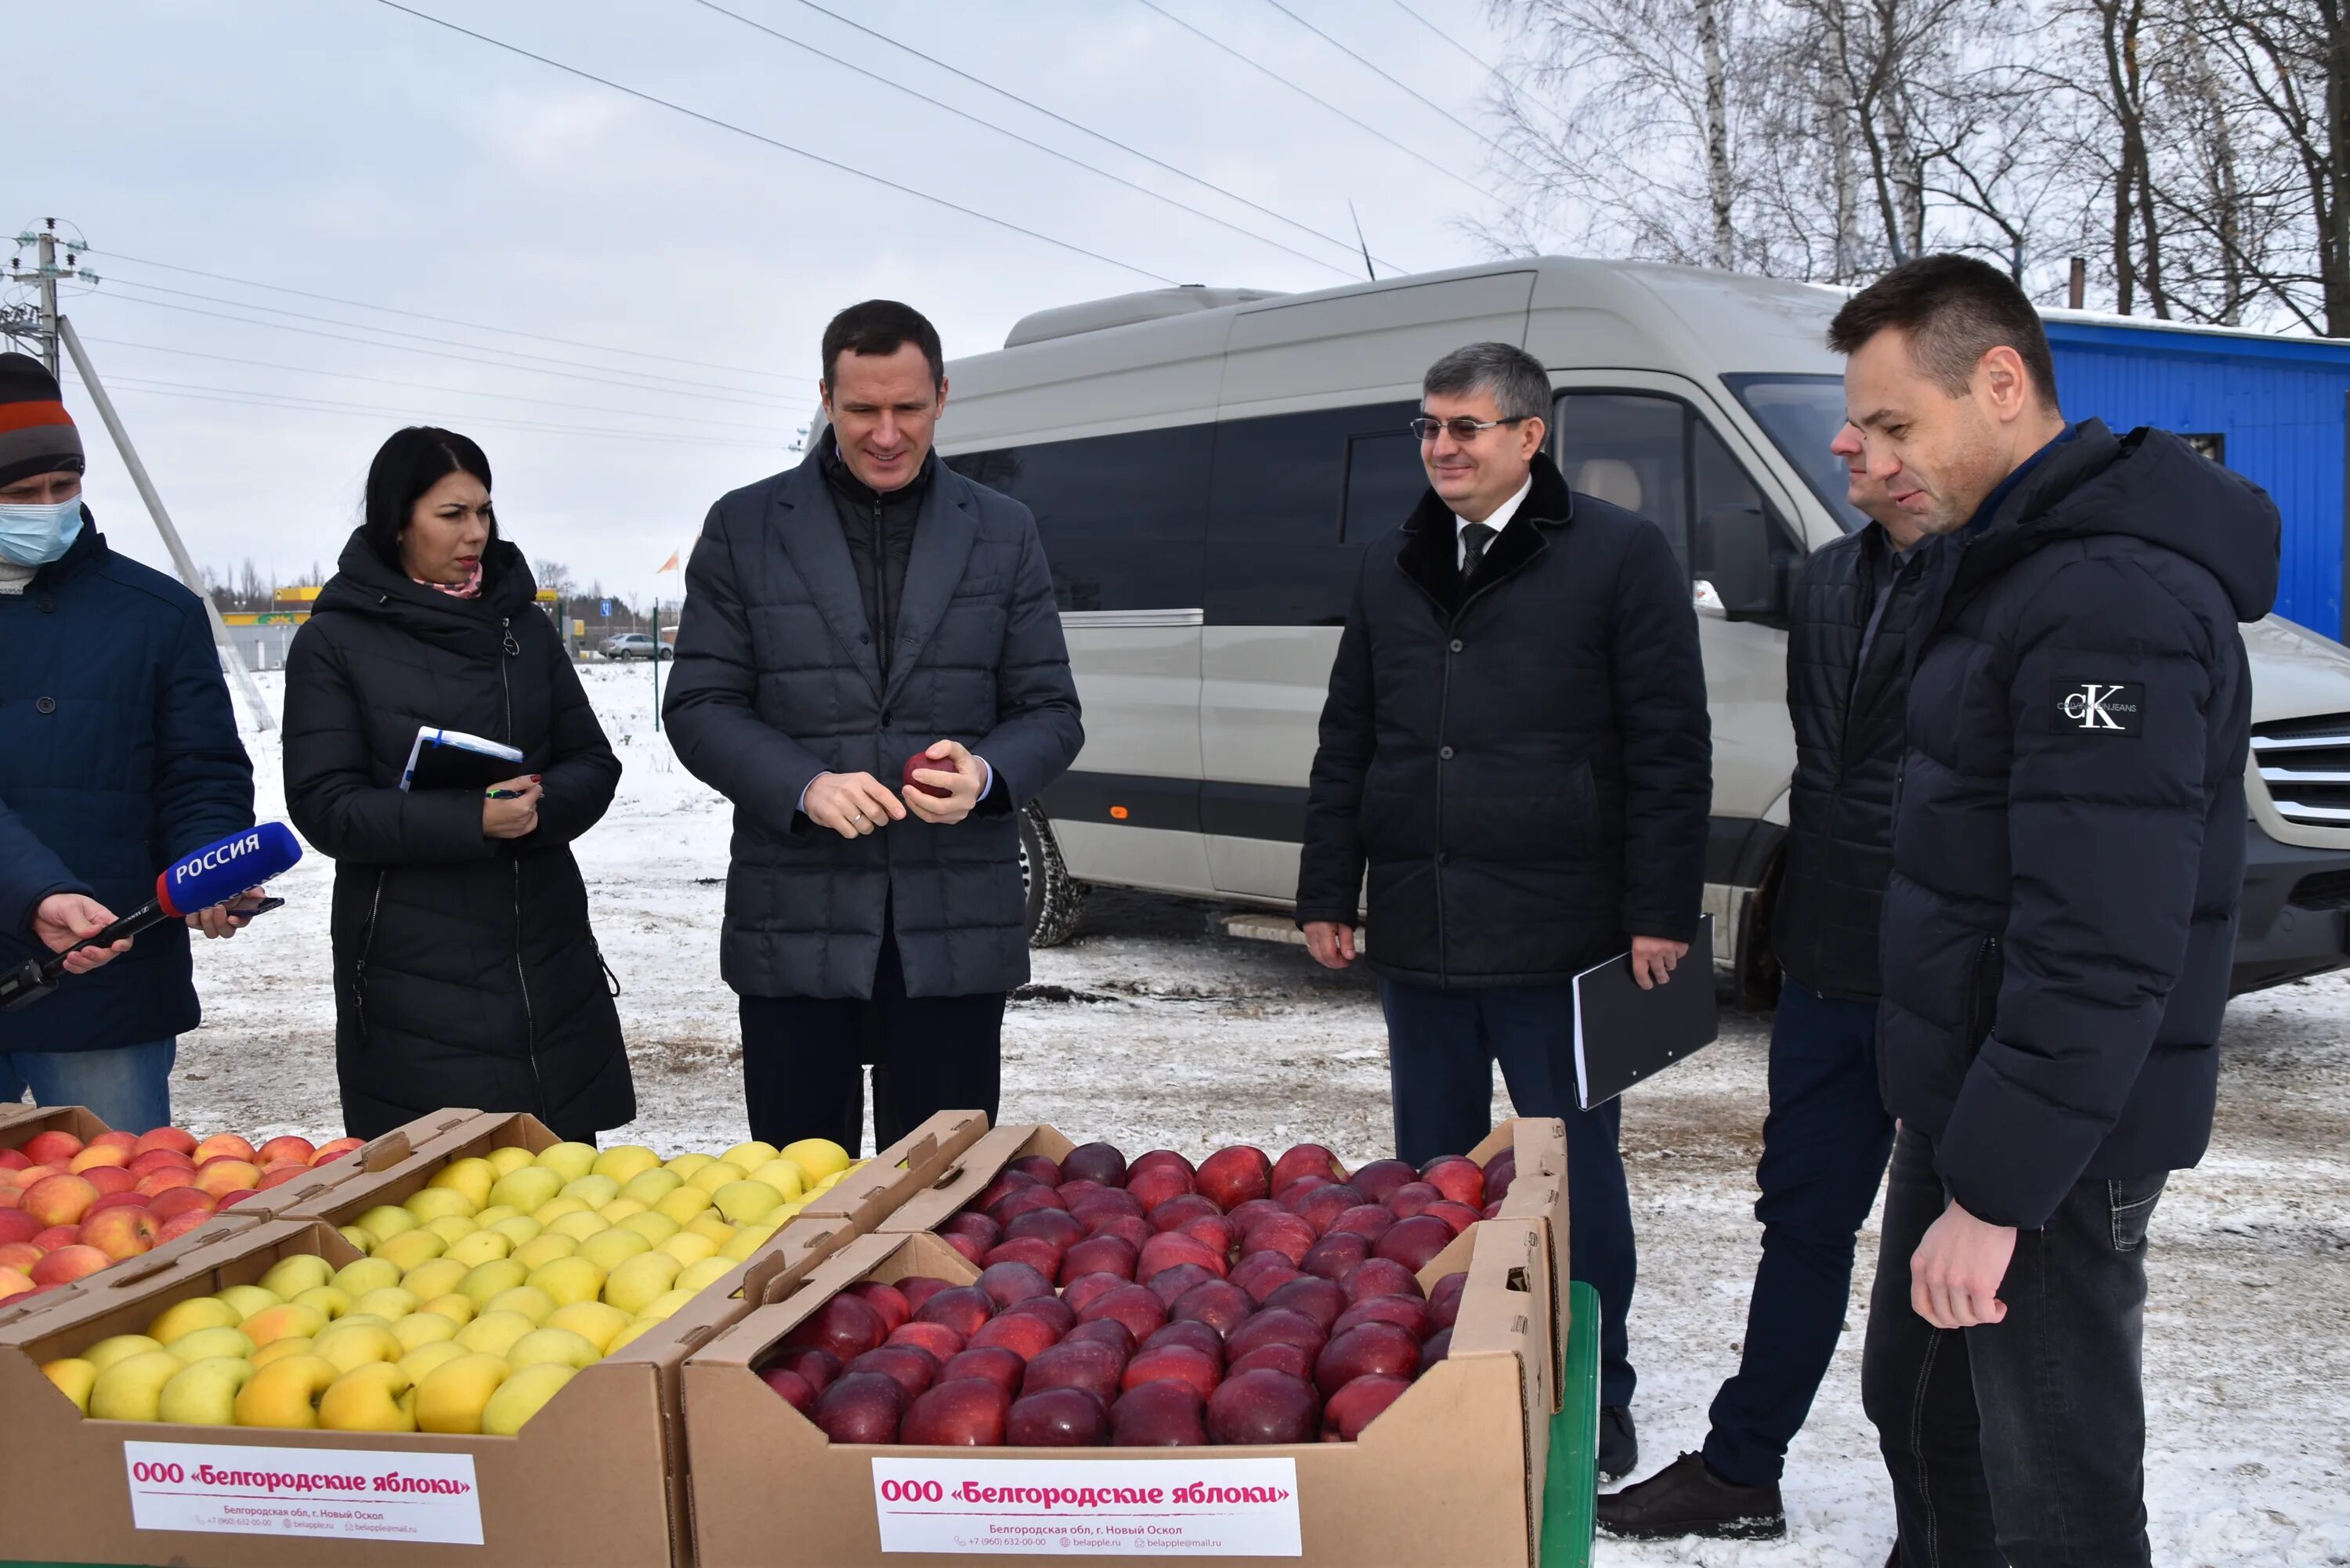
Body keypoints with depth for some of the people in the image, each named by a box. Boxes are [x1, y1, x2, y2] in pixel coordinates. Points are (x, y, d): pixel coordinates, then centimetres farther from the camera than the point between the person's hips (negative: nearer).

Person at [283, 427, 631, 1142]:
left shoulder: (523, 625, 12)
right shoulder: (335, 641, 0)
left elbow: (594, 762, 11)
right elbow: (324, 806, -7)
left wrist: (540, 803, -12)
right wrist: (469, 821, -21)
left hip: (548, 955, 4)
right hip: (412, 970, -3)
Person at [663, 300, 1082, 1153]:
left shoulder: (1003, 532, 9)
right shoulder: (744, 527, 5)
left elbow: (1051, 712, 8)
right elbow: (698, 706, 2)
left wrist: (986, 774, -14)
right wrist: (805, 786, -15)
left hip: (956, 929, 1)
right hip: (795, 925, 0)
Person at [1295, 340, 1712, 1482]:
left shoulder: (1618, 556, -4)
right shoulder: (1391, 570, 12)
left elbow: (1671, 747, -7)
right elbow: (1345, 744, 16)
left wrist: (1660, 914, -11)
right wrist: (1328, 893, 11)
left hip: (1555, 939, -5)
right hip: (1418, 937, 5)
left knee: (1574, 1171, 6)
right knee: (1432, 1169, 14)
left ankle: (1594, 1401, 21)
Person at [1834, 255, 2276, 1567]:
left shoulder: (2109, 600, -23)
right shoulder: (2011, 564, 11)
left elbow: (2103, 947, -28)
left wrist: (1996, 1188, -24)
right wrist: (1956, 1145, 17)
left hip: (2055, 1131, -10)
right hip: (1965, 1098, 10)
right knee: (1921, 1404, 23)